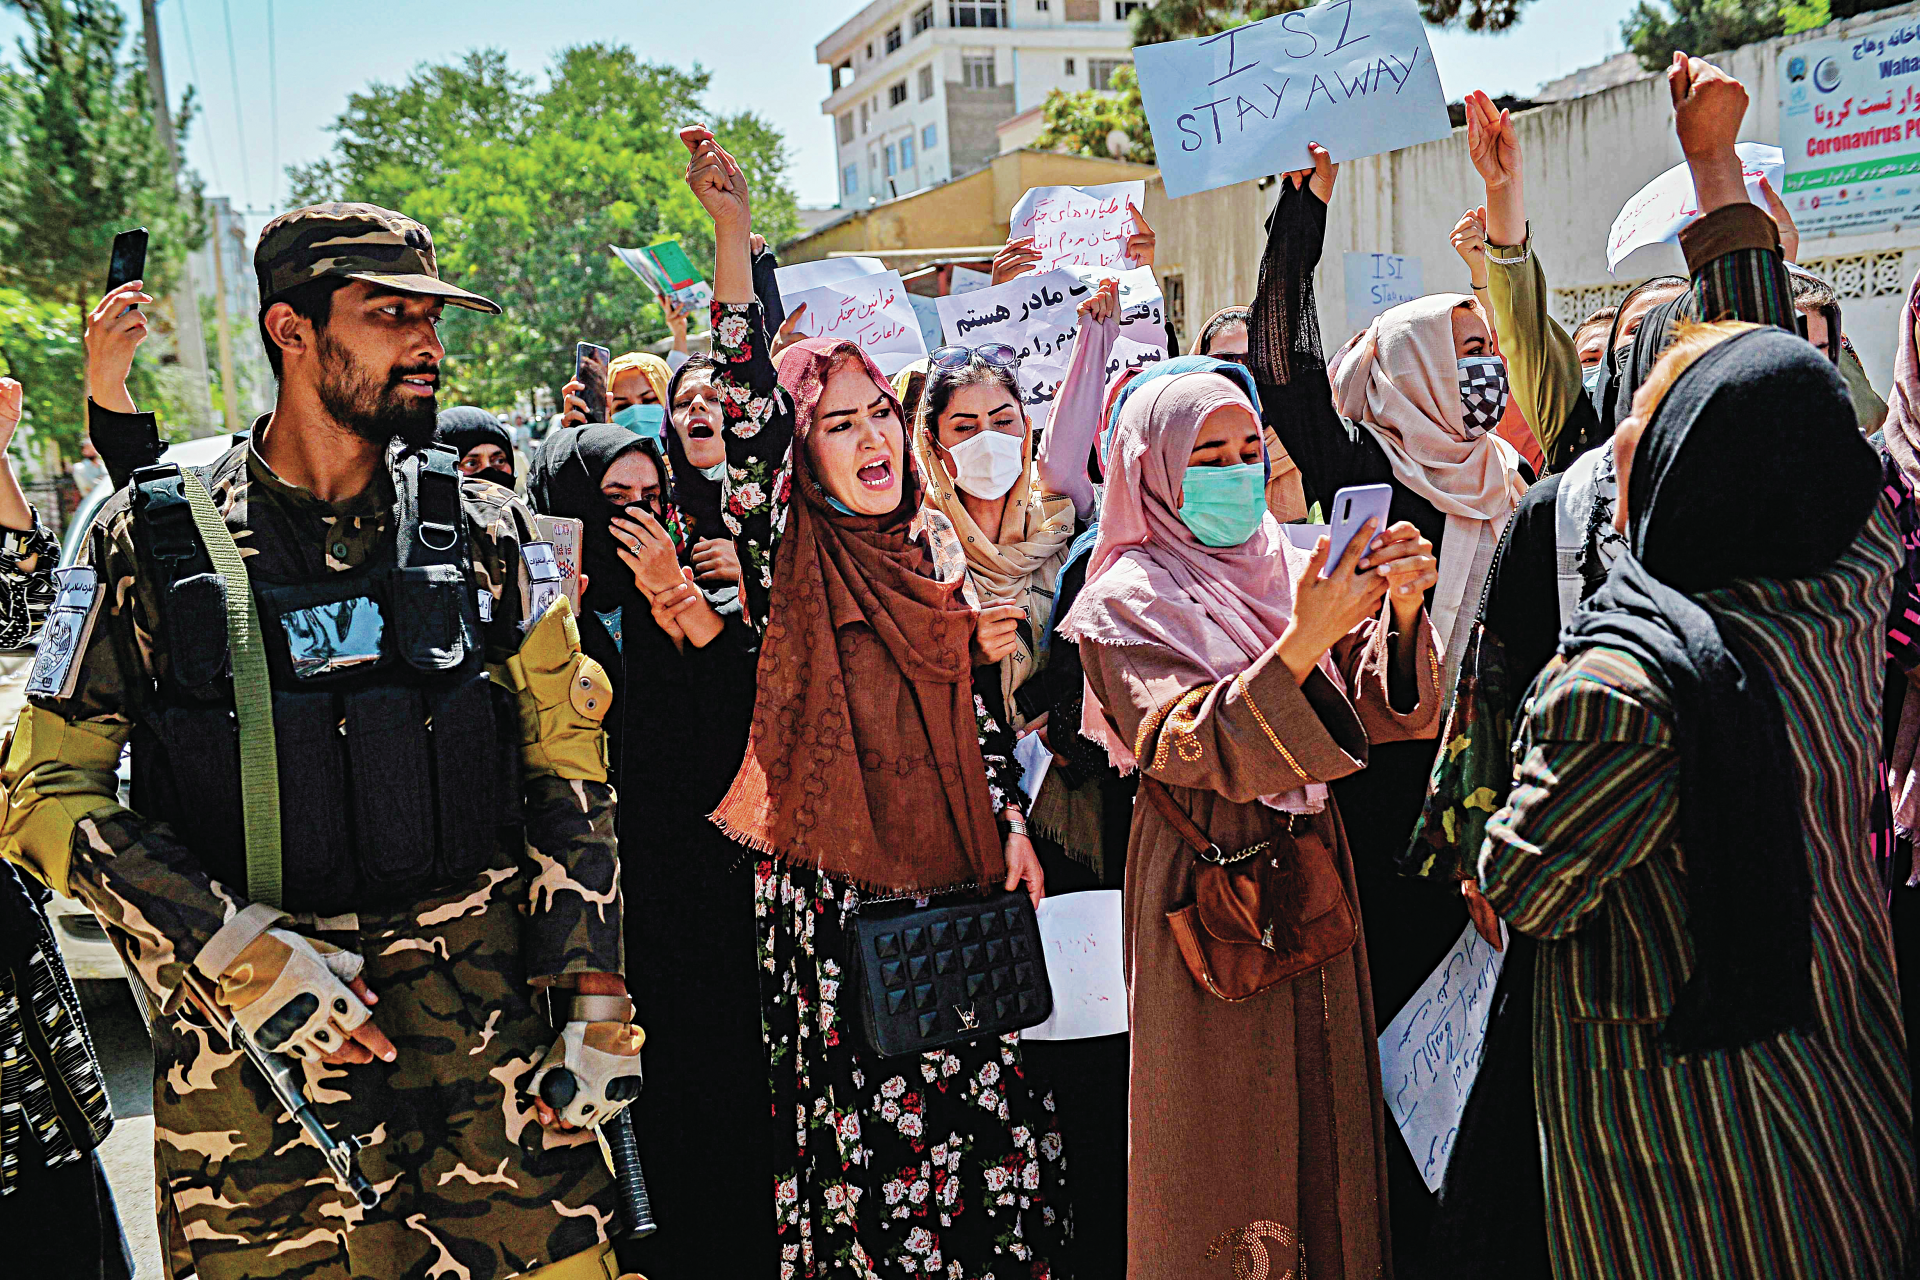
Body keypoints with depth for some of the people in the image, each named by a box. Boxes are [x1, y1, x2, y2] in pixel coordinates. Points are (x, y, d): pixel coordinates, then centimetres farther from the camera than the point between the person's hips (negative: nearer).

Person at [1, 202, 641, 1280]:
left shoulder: (486, 533, 5)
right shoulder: (154, 543, 0)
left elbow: (567, 767, 6)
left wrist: (594, 1007, -1)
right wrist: (236, 954, -12)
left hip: (487, 1013, 1)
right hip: (250, 1044, -1)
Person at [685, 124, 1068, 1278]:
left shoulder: (933, 545, 10)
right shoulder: (789, 557, -6)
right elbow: (749, 416, -20)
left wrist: (1010, 822, 8)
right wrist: (733, 237, -27)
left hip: (951, 880, 5)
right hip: (834, 892, -5)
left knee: (988, 1116, 9)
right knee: (869, 1133, 1)